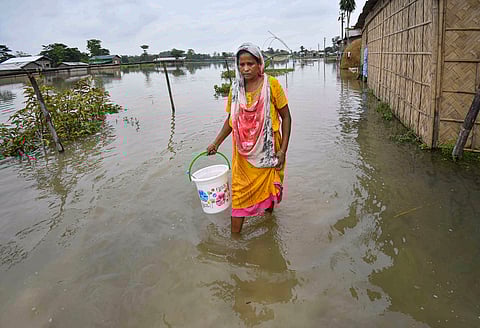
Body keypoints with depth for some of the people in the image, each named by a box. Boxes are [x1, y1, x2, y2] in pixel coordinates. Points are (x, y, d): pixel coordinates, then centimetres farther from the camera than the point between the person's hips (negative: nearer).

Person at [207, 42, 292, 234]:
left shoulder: (271, 85, -11)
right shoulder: (235, 89, 0)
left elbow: (286, 117, -6)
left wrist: (283, 149, -11)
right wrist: (216, 143, 3)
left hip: (267, 149, -2)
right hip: (244, 151, 3)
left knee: (268, 187, 15)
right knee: (240, 190, 6)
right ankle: (235, 234, 20)